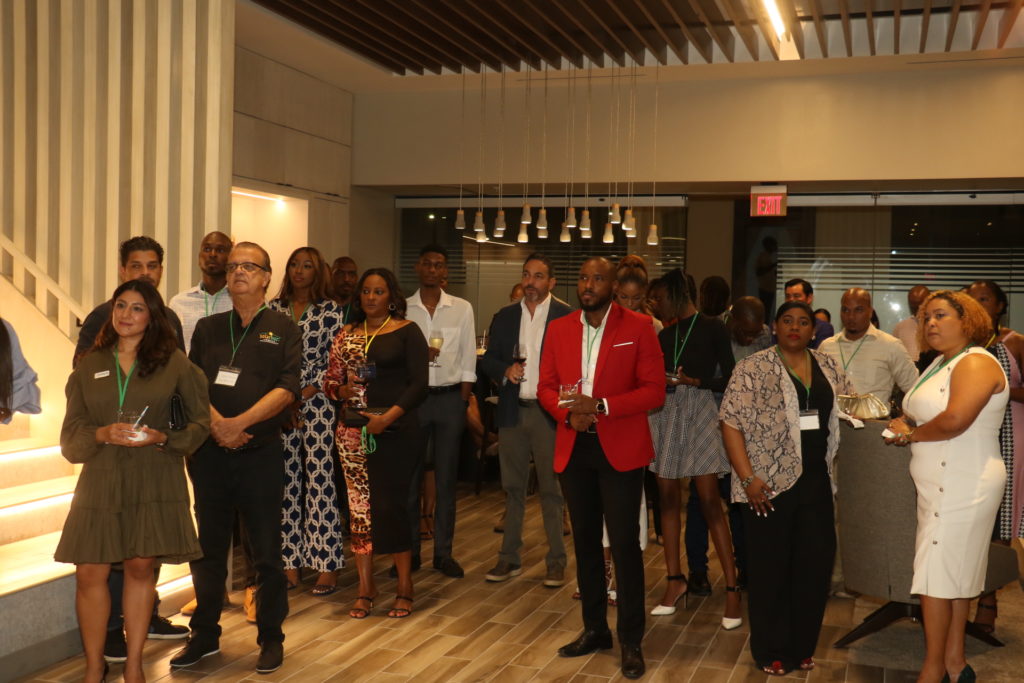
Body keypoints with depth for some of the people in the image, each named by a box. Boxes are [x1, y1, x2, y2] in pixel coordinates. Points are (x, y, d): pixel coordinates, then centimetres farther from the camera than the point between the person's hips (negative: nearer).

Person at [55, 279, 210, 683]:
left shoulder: (173, 362, 2)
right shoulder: (89, 366, 10)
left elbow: (200, 421, 5)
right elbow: (71, 433, 8)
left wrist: (162, 437, -12)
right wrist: (103, 434, -12)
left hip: (154, 480, -2)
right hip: (100, 480, 2)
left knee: (141, 568, 3)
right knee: (89, 573, -2)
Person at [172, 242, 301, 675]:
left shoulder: (282, 329, 2)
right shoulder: (207, 328, 12)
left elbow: (287, 388, -8)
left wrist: (240, 423, -18)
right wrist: (215, 422, -15)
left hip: (261, 454, -3)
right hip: (209, 452, 3)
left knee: (266, 552, 3)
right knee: (207, 548, 11)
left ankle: (271, 638, 17)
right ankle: (204, 634, 25)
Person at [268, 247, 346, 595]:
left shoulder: (331, 311, 1)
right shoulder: (274, 309, 10)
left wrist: (303, 396, -9)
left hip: (317, 405, -3)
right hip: (280, 405, 3)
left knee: (320, 483, -3)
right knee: (286, 483, 6)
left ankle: (327, 564, 3)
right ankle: (290, 562, 14)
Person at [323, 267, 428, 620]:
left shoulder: (407, 332, 0)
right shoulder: (347, 334, 12)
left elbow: (419, 385, -7)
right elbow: (330, 380, 14)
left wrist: (388, 417, -17)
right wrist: (343, 390, -9)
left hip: (396, 430, -4)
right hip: (354, 431, 4)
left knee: (390, 505, -5)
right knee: (360, 507, 5)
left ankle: (405, 586, 11)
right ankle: (365, 587, 16)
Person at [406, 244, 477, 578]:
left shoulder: (462, 309, 5)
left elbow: (468, 360, 5)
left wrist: (463, 401, -1)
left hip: (449, 398, 0)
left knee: (446, 478, 6)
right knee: (409, 477, 5)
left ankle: (443, 552, 15)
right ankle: (409, 551, 16)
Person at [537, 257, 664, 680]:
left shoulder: (638, 327, -5)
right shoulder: (559, 329, 8)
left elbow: (654, 390, -9)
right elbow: (546, 386, 9)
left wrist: (601, 405, -20)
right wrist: (568, 412, -12)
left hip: (620, 448, -4)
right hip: (573, 448, 4)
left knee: (624, 542, -3)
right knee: (585, 540, 13)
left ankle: (631, 640, 9)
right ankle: (594, 629, 26)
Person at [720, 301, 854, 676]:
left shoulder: (828, 366, 9)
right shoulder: (752, 368, -7)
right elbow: (731, 423, -10)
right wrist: (748, 479, -16)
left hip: (816, 482, 5)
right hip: (770, 483, -4)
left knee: (815, 564, 9)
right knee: (770, 568, 6)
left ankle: (803, 645, 27)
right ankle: (771, 651, 21)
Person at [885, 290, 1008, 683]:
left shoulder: (976, 363, -15)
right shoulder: (941, 363, 15)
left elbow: (955, 419, -28)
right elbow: (926, 415, 22)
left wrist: (911, 433, -12)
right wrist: (905, 423, -1)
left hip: (960, 485, -9)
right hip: (942, 484, 9)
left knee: (937, 576, -5)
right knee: (956, 575, 14)